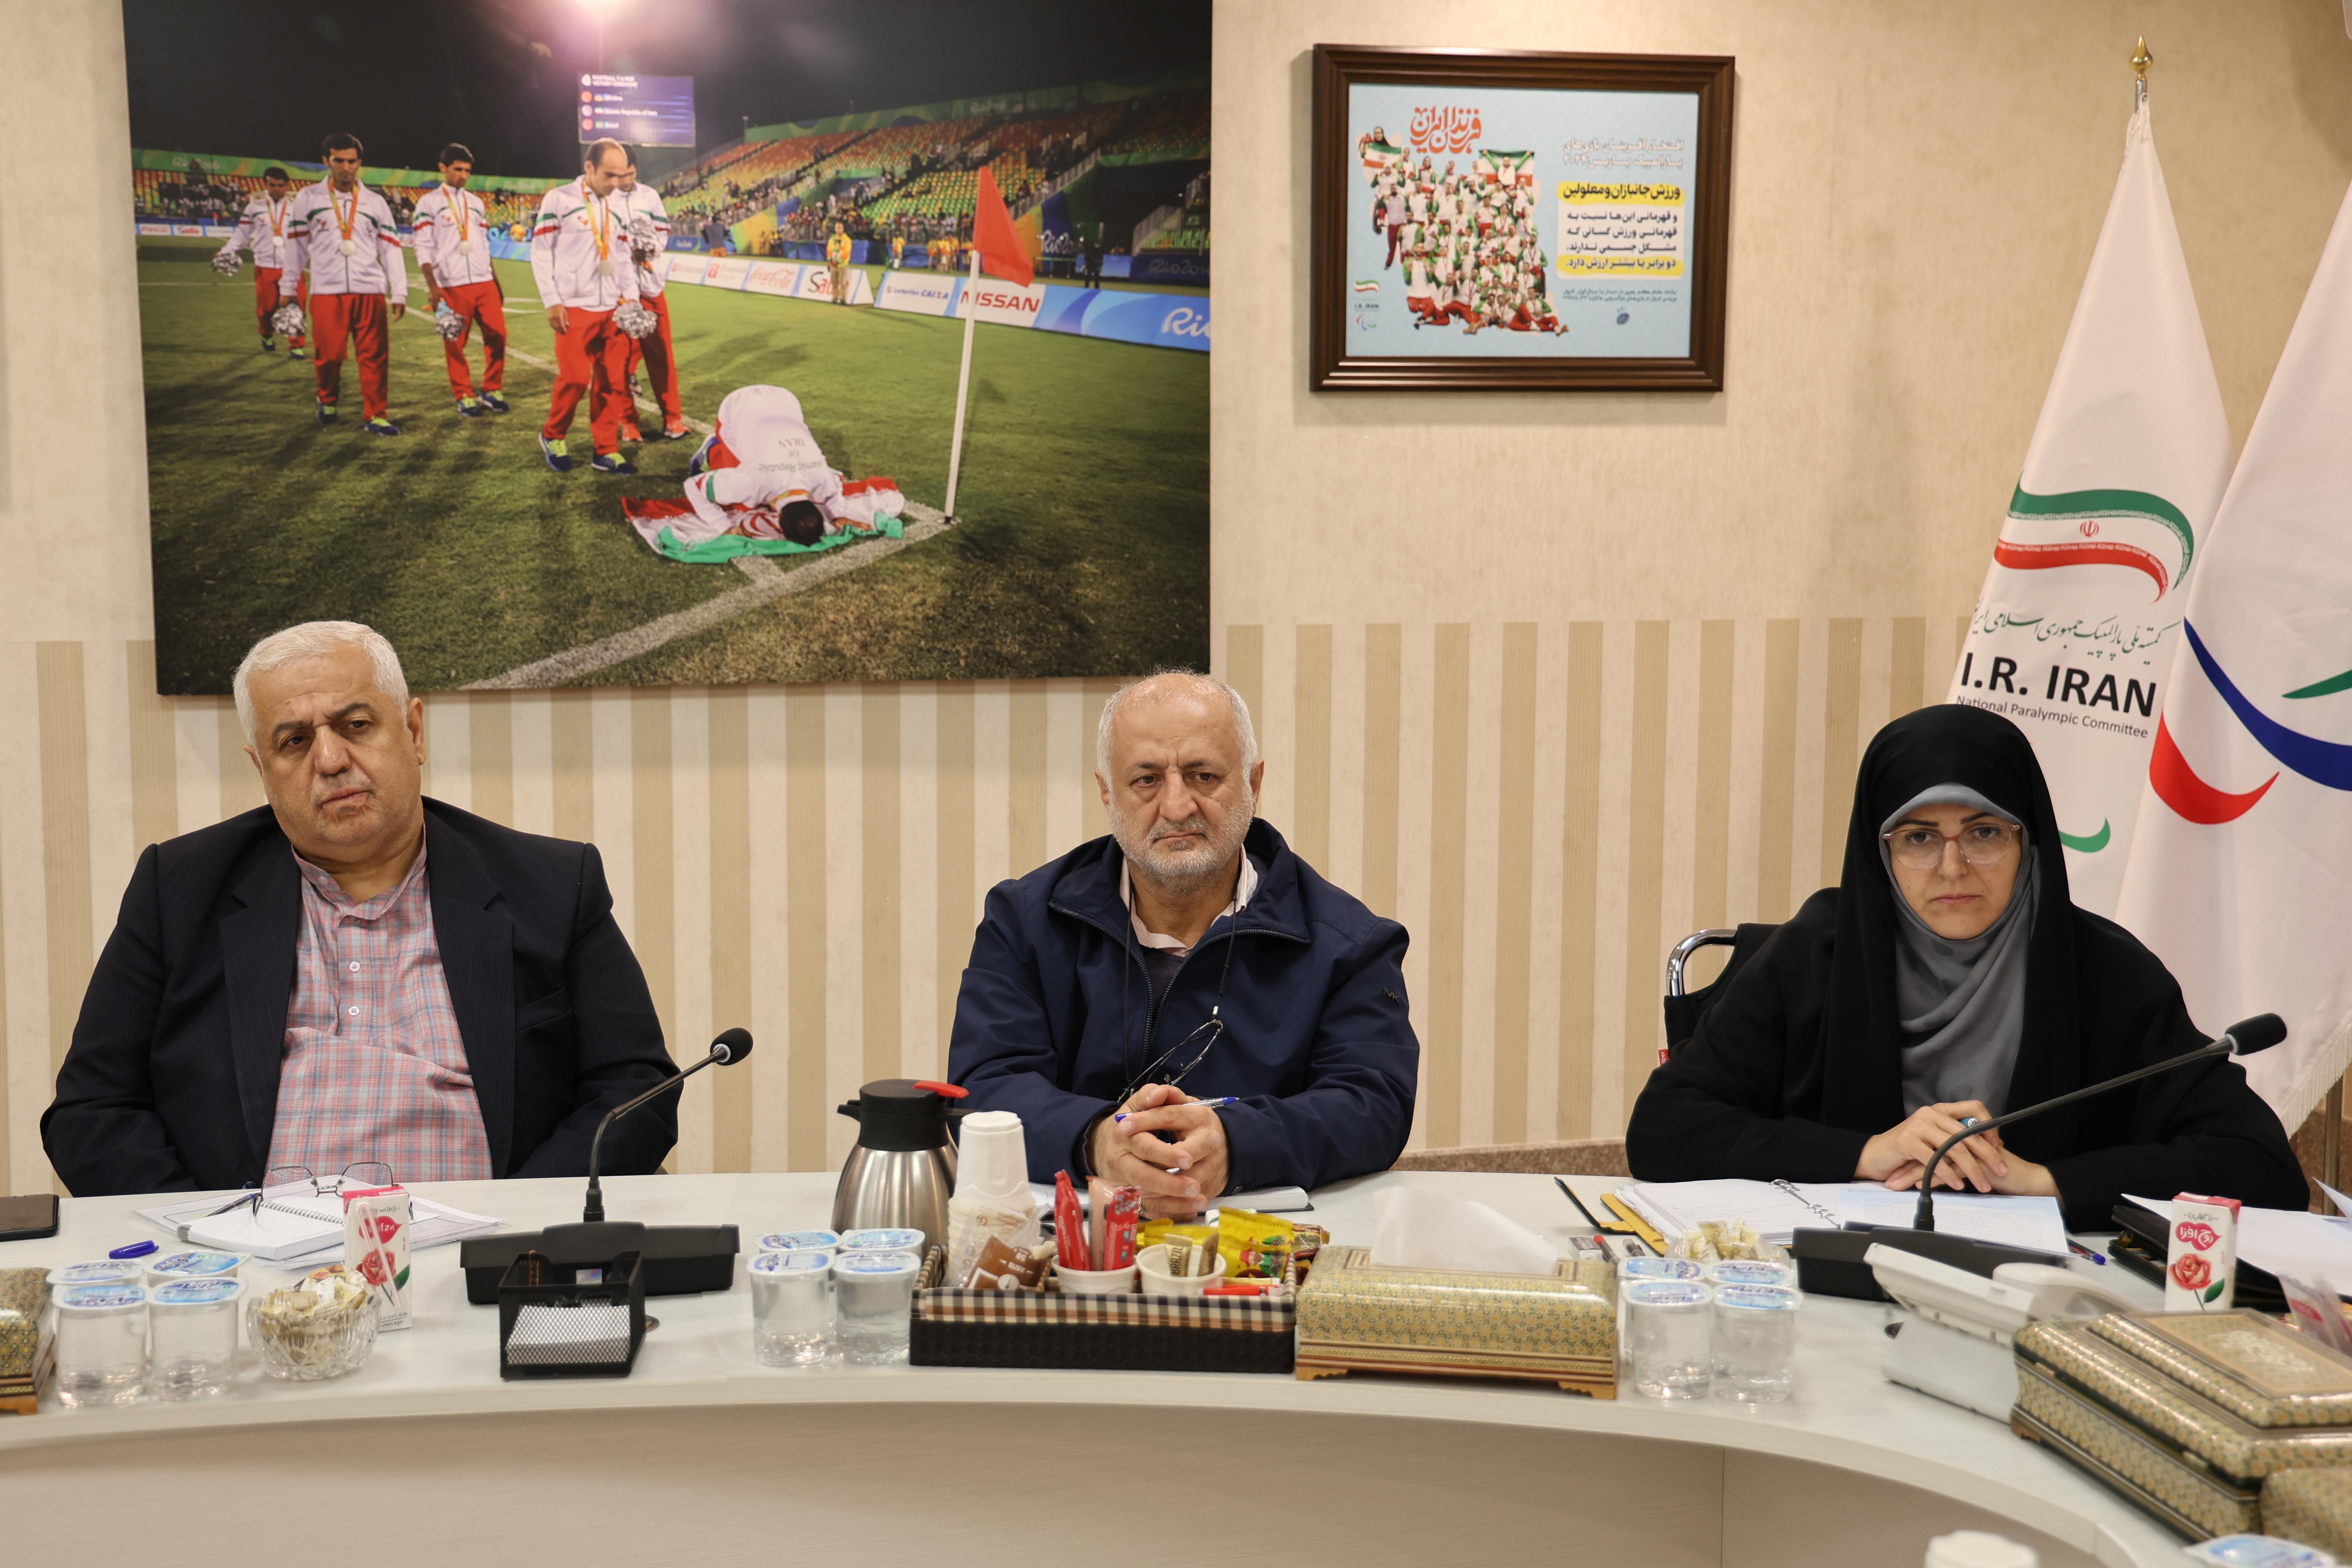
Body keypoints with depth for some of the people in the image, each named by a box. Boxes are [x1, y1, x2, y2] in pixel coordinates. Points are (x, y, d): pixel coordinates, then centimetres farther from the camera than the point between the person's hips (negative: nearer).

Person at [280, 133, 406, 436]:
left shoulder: (375, 203, 11)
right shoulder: (308, 198, 8)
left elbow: (391, 249, 10)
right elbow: (296, 244, 11)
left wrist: (399, 294, 4)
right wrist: (288, 289, 10)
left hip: (370, 292, 1)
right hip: (327, 292, -1)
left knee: (375, 356, -4)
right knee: (330, 355, -2)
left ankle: (376, 416, 4)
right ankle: (327, 401, 25)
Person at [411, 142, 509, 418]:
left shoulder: (476, 203, 17)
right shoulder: (429, 203, 1)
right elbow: (423, 249, -4)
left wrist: (496, 282, 18)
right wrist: (432, 286, -14)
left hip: (484, 283, 4)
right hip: (451, 286, -4)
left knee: (497, 335, -2)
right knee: (455, 343, -1)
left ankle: (492, 391, 12)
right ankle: (464, 397, 10)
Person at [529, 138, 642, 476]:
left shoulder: (618, 209, 14)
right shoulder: (558, 200, -4)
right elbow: (541, 252, -4)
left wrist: (630, 296, 5)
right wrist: (552, 302, -9)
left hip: (612, 310, 6)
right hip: (574, 309, -5)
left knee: (612, 381, 3)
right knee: (575, 378, -10)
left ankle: (606, 451, 12)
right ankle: (552, 436, 13)